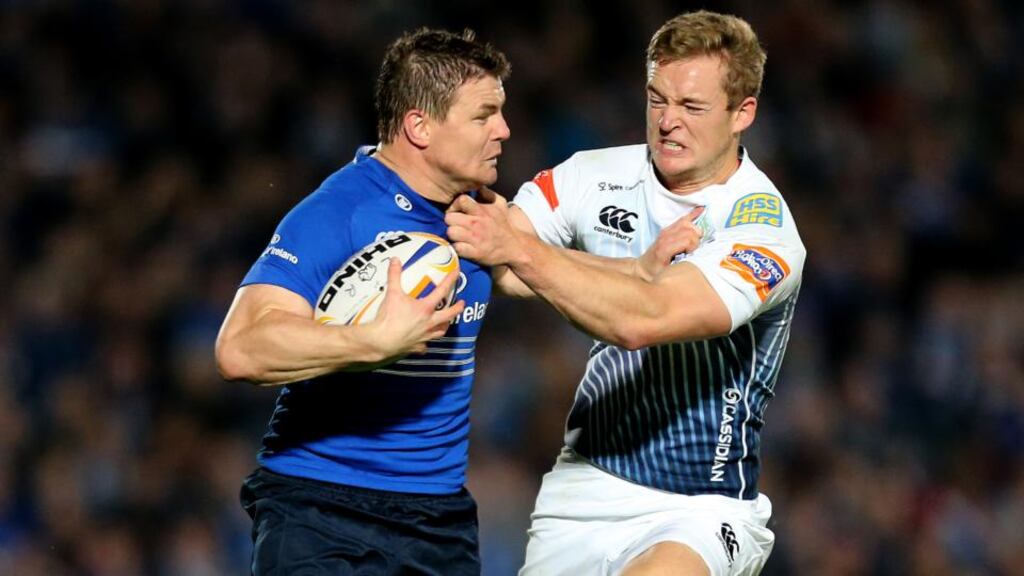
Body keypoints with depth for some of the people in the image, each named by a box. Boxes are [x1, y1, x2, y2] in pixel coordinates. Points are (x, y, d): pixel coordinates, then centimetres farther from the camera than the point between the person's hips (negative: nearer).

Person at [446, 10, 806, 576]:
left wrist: (521, 251, -37)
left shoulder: (765, 234, -16)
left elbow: (644, 320, -30)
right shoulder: (601, 175, 1)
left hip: (698, 508, -6)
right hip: (581, 486, 6)